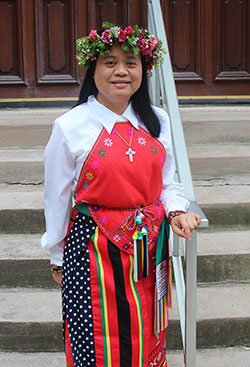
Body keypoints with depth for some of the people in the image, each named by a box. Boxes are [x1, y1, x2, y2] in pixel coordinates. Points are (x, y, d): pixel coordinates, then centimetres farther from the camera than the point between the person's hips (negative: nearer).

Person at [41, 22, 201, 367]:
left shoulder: (158, 121, 2)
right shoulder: (71, 127, -8)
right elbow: (57, 198, -1)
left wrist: (176, 211, -9)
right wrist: (58, 258, 6)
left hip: (149, 251, 3)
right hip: (93, 249, -3)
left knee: (148, 339, 15)